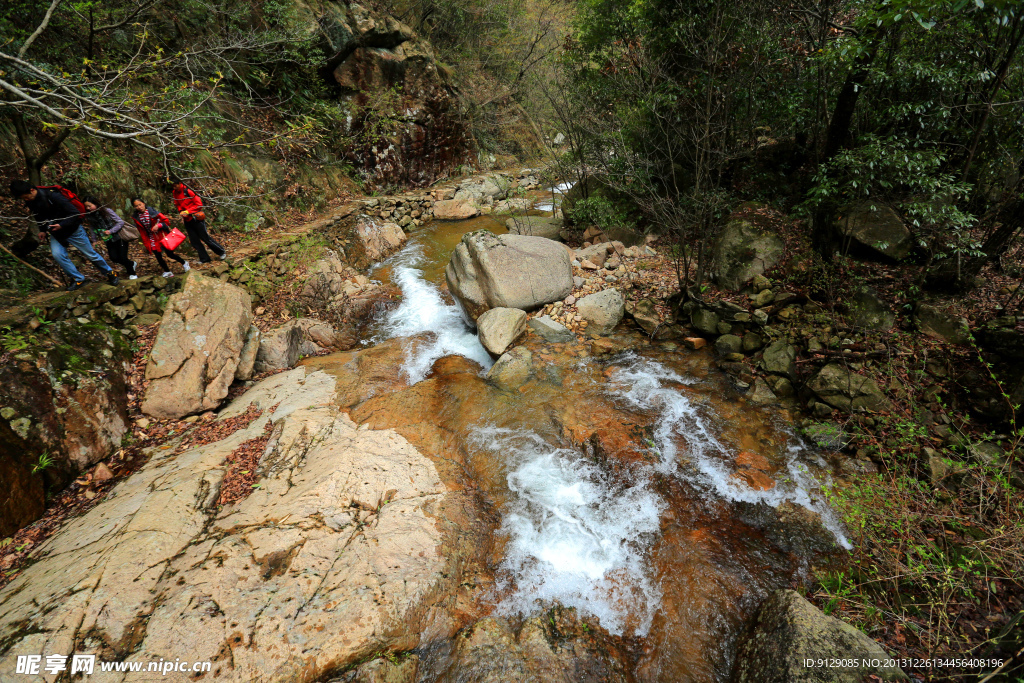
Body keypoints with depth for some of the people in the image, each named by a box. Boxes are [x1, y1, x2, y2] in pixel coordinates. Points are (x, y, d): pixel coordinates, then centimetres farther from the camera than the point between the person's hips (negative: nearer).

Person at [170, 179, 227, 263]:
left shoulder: (188, 191, -13)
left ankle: (222, 252, 12)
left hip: (196, 218, -7)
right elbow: (177, 205, 18)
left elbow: (199, 204, -13)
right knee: (194, 240, 5)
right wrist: (181, 212, -2)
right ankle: (204, 259, 10)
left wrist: (187, 212, -16)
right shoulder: (174, 193, 7)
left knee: (205, 237, -3)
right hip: (187, 221, 7)